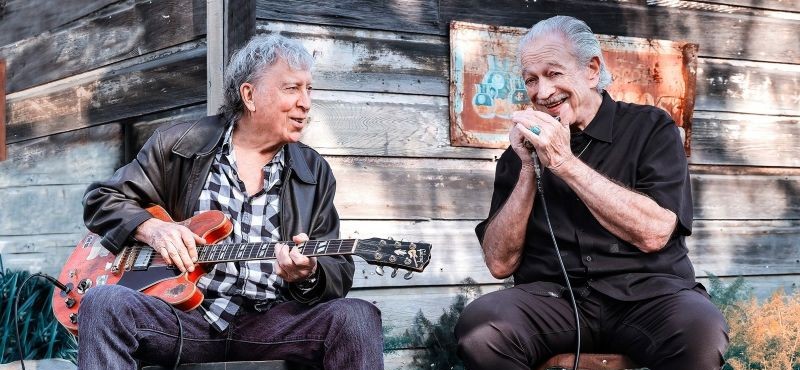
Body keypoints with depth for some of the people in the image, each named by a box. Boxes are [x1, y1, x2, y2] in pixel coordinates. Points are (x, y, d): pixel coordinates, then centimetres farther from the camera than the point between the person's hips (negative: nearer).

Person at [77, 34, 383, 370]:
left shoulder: (316, 173, 11)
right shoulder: (178, 145, 6)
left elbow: (340, 273, 8)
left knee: (357, 317, -26)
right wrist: (151, 228, -7)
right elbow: (101, 199, 13)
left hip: (269, 323, 1)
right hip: (183, 314, -1)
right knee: (105, 302, -30)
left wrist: (309, 276, -17)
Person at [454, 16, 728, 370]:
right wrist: (528, 168, -5)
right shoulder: (525, 148, 12)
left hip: (646, 293, -1)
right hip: (554, 297, 1)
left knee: (700, 330, -34)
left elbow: (653, 233, -11)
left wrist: (563, 161, -11)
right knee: (478, 327, -29)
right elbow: (500, 263, 5)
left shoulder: (649, 127, 5)